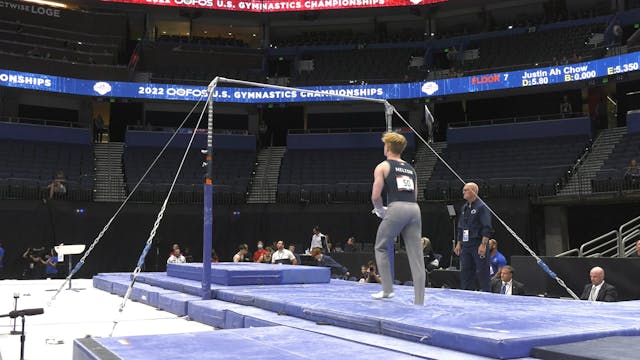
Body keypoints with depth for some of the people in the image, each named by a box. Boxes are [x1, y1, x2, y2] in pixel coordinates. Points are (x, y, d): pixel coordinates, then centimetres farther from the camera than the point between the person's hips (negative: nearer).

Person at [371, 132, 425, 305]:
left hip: (396, 208, -5)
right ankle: (419, 302, 5)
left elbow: (375, 196, -1)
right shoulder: (411, 168, 25)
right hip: (414, 209, 5)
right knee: (416, 256, 4)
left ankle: (387, 289, 10)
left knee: (381, 248, 15)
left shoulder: (382, 167, 8)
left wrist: (380, 210, 17)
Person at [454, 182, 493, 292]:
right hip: (466, 245, 8)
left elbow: (487, 228, -14)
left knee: (482, 272, -3)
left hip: (478, 245, -8)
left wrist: (483, 245, -20)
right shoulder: (464, 208, 15)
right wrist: (458, 243, 16)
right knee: (465, 272, 8)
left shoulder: (481, 207, -9)